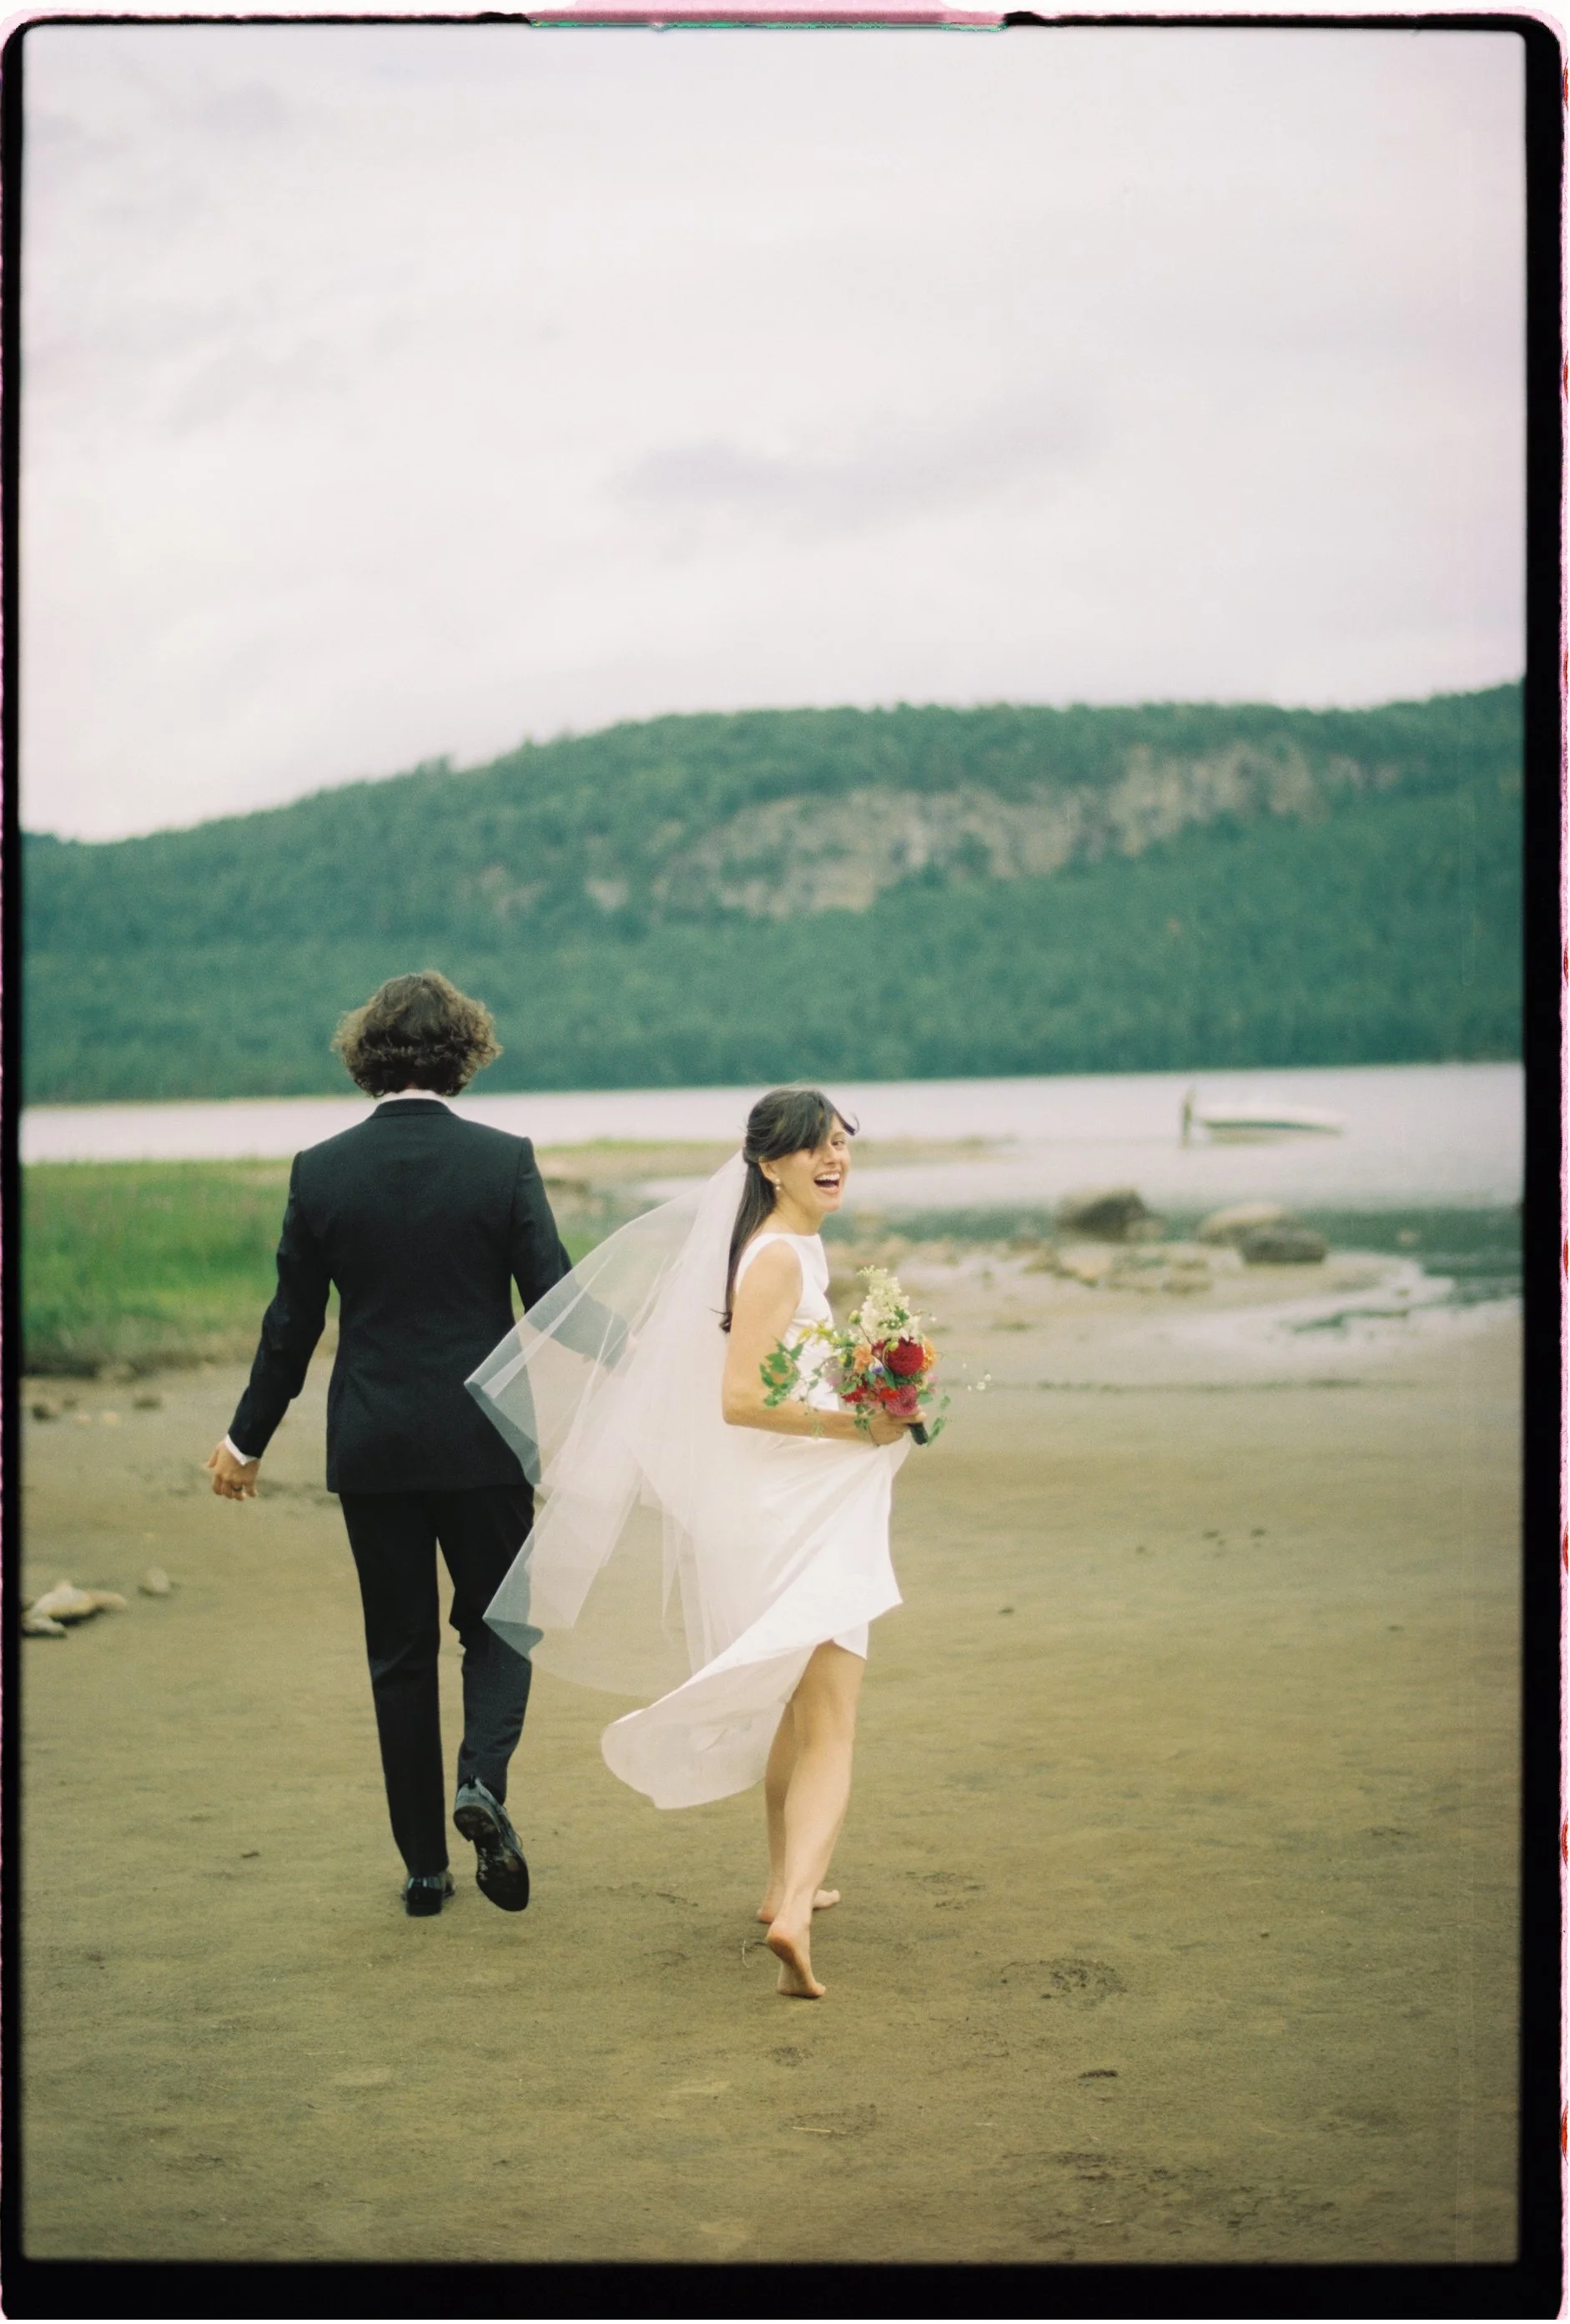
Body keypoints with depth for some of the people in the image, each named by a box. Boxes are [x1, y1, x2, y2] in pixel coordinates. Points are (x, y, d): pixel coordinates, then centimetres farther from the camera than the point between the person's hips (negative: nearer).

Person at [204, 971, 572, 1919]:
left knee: (401, 1652, 11)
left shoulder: (321, 1171, -3)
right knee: (498, 1624, 16)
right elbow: (554, 1303, -9)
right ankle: (483, 1780, -10)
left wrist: (248, 1439, 15)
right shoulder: (504, 1160, -8)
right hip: (483, 1442, -1)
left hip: (372, 1448, 1)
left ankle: (425, 1866, 14)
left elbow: (293, 1324, 3)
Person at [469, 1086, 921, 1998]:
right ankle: (794, 1912, -26)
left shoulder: (798, 1249, 13)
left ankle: (788, 1884, 36)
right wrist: (859, 1427, -20)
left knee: (799, 1707, 23)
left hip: (807, 1516, 10)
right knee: (828, 1728, -14)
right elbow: (740, 1399, -24)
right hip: (796, 1521, -10)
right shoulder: (778, 1257, -17)